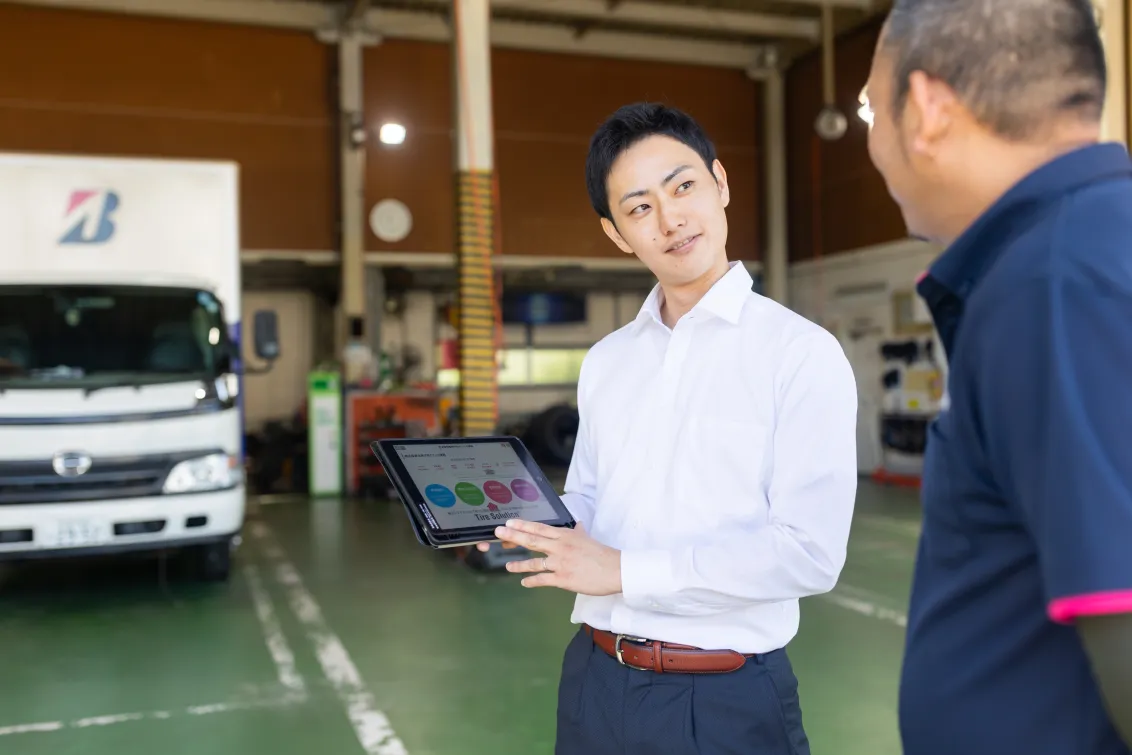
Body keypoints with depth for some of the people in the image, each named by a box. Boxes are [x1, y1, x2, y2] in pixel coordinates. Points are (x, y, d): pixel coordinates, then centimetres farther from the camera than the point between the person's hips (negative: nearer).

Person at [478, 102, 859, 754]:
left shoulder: (802, 353, -11)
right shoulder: (604, 362, 8)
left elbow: (810, 552, -17)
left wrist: (627, 571, -18)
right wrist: (514, 520, -5)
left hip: (728, 699, -5)